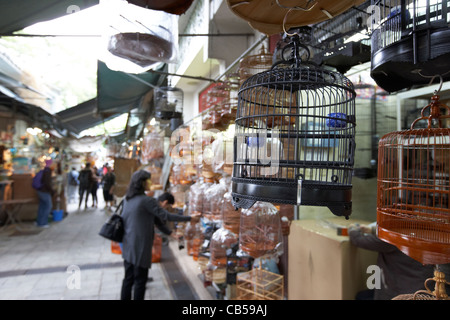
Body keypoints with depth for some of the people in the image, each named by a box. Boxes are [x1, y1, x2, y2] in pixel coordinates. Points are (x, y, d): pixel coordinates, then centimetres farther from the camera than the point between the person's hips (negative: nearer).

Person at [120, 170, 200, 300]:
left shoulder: (127, 199, 7)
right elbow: (166, 216, -17)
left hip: (127, 246, 8)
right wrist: (190, 218, -8)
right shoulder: (147, 200, -19)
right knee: (140, 280, 7)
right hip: (140, 247, -8)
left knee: (128, 278, 17)